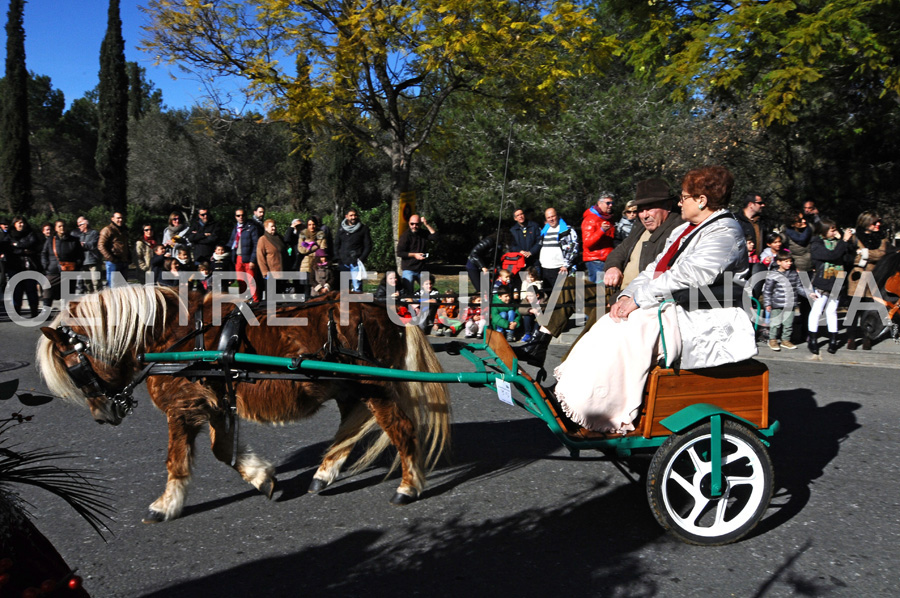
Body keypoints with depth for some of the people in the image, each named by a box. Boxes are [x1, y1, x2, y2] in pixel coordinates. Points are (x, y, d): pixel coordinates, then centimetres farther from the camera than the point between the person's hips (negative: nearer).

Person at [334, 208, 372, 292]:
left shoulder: (363, 229, 4)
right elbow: (336, 245, 18)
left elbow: (368, 246, 2)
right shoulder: (341, 230, 14)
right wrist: (338, 258, 3)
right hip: (343, 262, 3)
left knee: (357, 287, -9)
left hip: (356, 263, -3)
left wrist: (361, 259, -9)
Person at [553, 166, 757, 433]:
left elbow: (687, 276, -24)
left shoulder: (725, 233, -11)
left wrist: (639, 298, -22)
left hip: (697, 320, -10)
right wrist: (627, 295, -3)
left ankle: (613, 420, -19)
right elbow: (655, 269, 15)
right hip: (670, 309, 10)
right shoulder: (684, 230, 22)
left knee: (626, 333, -28)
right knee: (609, 324, -8)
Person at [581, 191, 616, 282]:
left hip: (608, 260, 8)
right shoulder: (590, 220, -4)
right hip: (595, 262, -8)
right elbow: (587, 243, -15)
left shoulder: (609, 219, 21)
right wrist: (602, 230, -24)